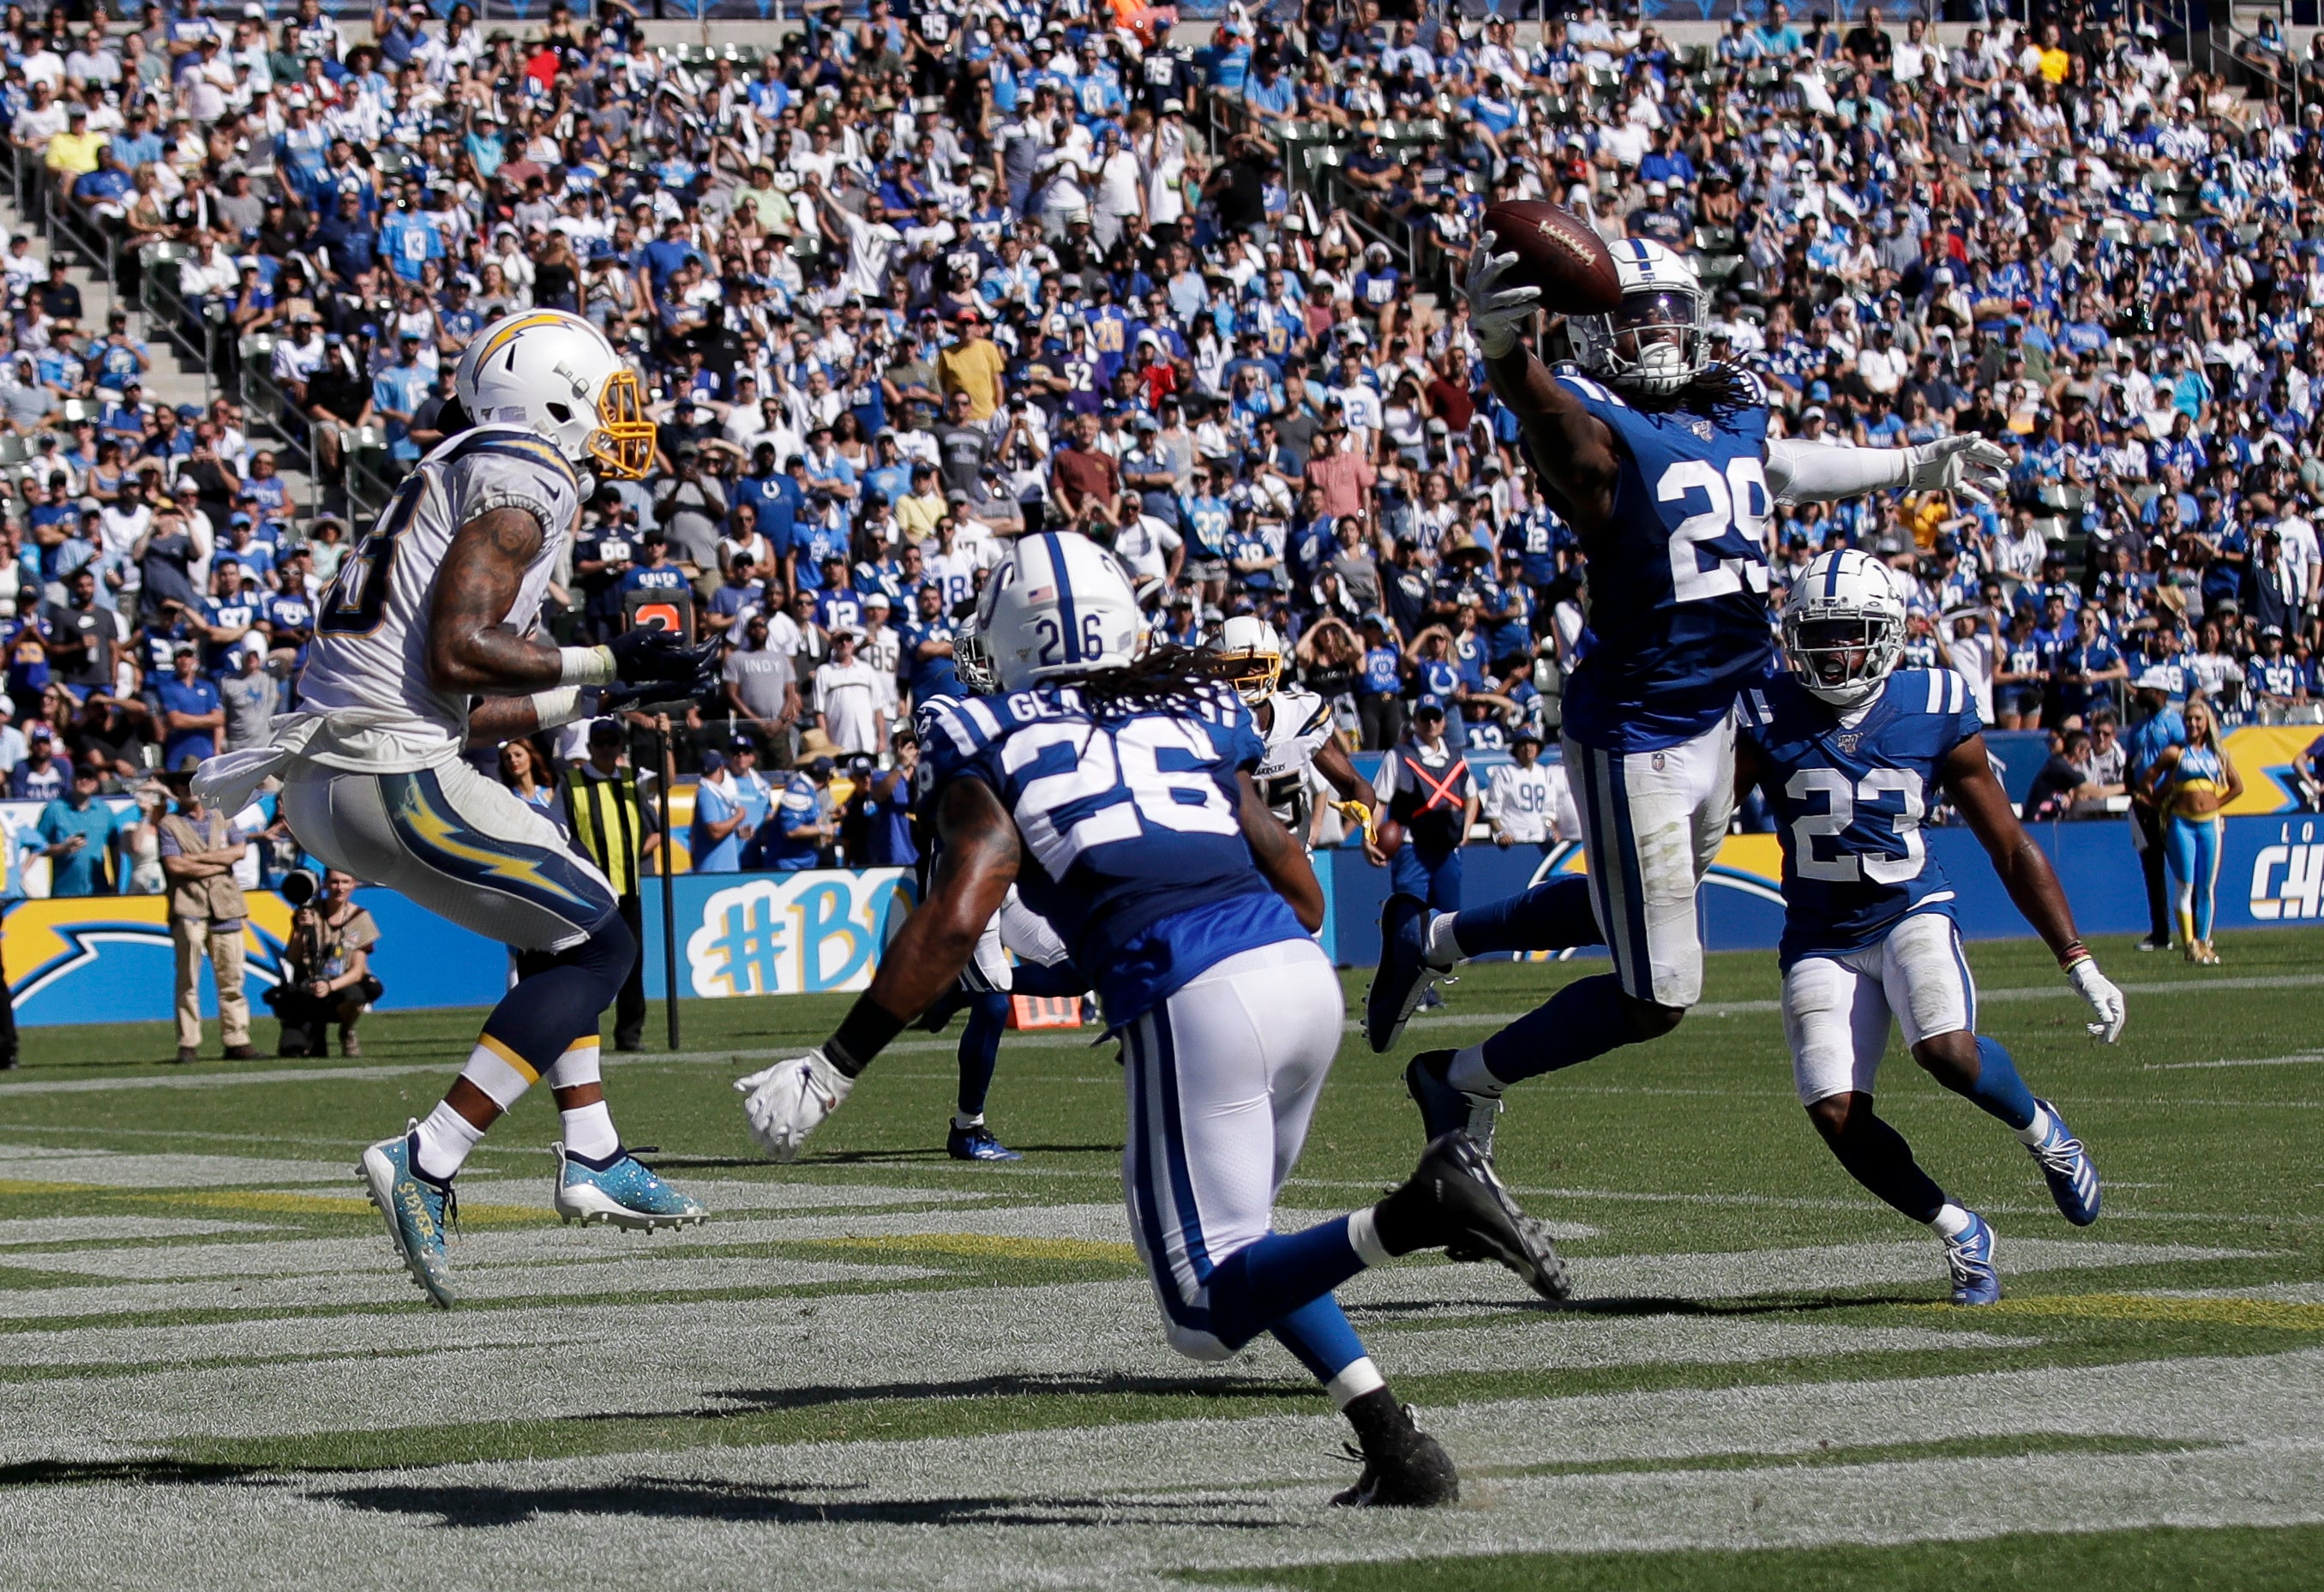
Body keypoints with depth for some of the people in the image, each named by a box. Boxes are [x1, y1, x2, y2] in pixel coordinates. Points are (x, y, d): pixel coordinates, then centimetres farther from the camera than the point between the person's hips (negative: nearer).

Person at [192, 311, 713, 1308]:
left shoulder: (458, 480, 22)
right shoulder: (519, 486, -7)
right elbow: (456, 656, -19)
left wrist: (604, 692, 24)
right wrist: (602, 665, -10)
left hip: (322, 776, 10)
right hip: (390, 776, -10)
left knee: (563, 916, 25)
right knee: (594, 947, -3)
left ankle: (593, 1158, 24)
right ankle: (425, 1165, -10)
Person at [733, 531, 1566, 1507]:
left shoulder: (993, 749, 10)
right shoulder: (1198, 717, 23)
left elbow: (956, 918, -2)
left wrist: (833, 1068, 1)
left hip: (1190, 1003, -6)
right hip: (1303, 974, 6)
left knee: (1210, 1310, 1)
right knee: (1233, 1250, 26)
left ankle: (1415, 1212, -25)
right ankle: (1398, 1446, 9)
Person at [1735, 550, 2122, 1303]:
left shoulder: (1936, 714, -6)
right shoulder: (1768, 717, -7)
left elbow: (2010, 849, 1)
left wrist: (2079, 963, -2)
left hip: (1912, 913, -1)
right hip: (1821, 937, 1)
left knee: (1948, 1050, -30)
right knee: (1837, 1115, -16)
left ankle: (2042, 1132, 4)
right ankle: (1960, 1233, 8)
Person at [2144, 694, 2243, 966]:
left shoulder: (2219, 754, 9)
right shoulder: (2175, 753, 1)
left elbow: (2237, 787, 16)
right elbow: (2148, 782, 4)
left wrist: (2215, 804, 8)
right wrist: (2164, 808, 4)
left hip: (2211, 823, 3)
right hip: (2182, 823, -3)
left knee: (2207, 887, 5)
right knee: (2186, 886, -8)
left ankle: (2204, 942, 10)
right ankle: (2190, 944, -11)